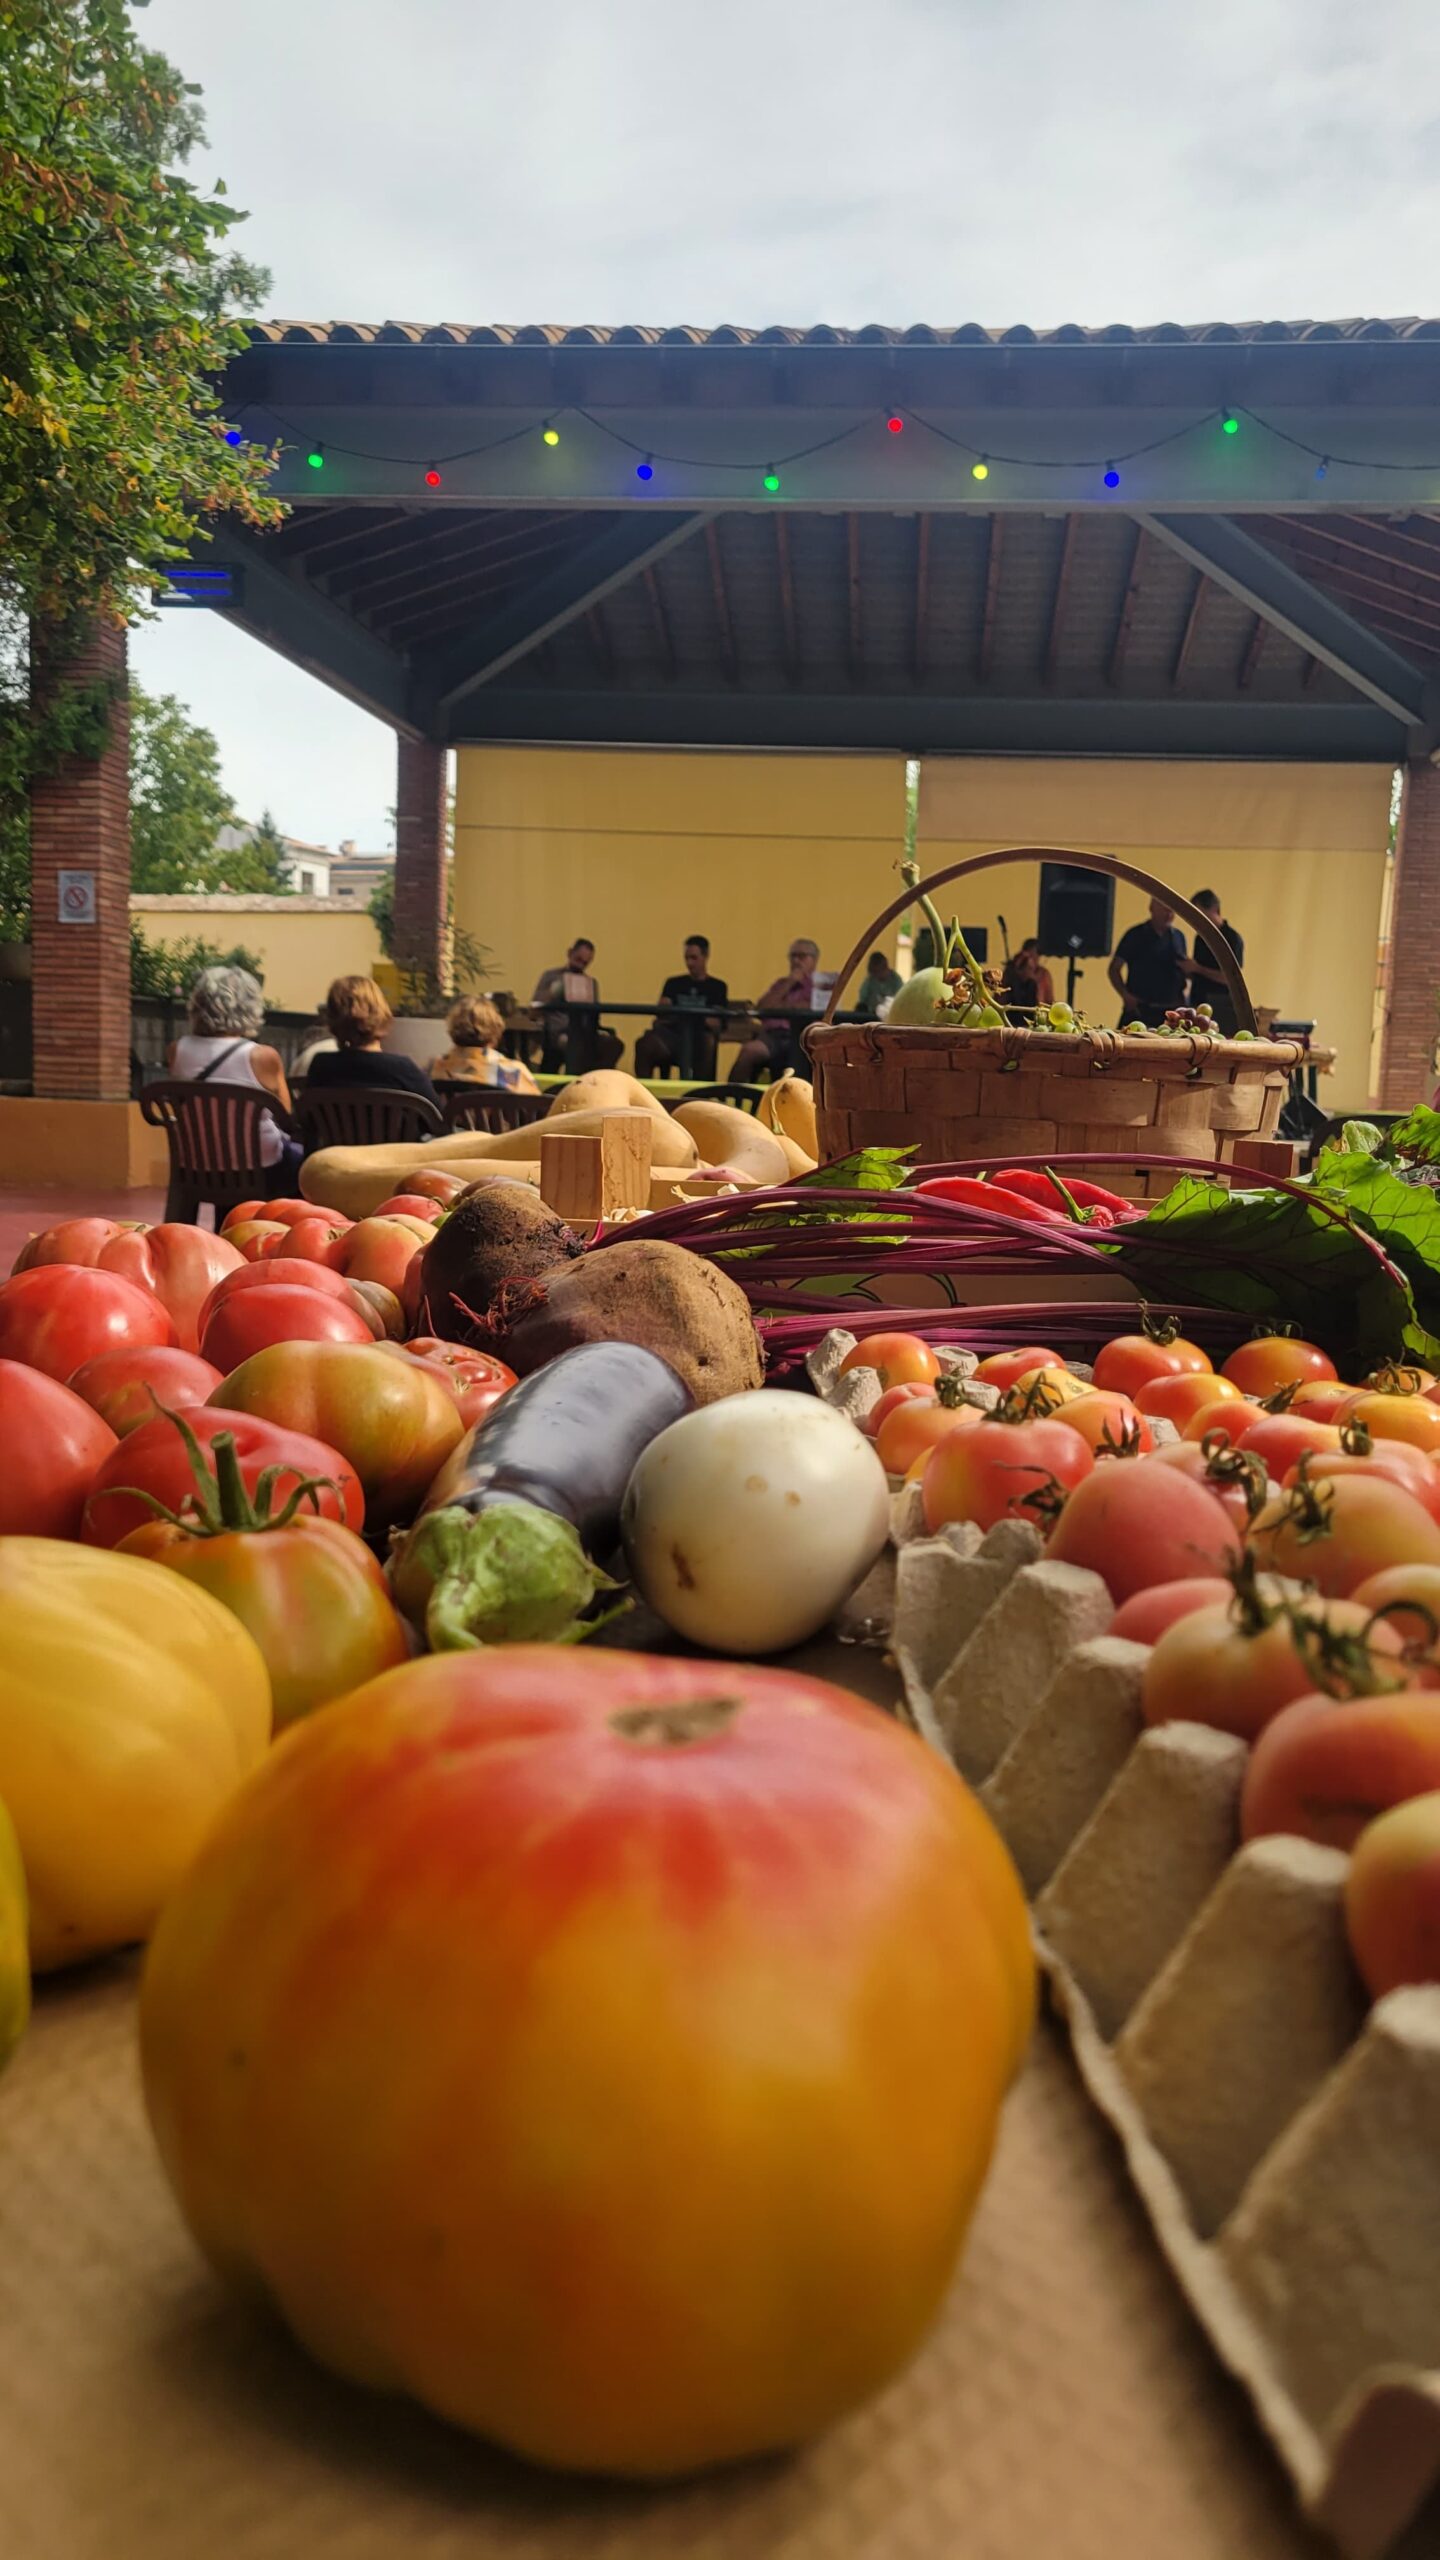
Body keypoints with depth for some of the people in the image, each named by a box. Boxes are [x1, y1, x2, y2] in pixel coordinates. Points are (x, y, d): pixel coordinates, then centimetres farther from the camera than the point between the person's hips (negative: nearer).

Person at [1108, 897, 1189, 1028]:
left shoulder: (1178, 937, 14)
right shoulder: (1135, 935, 3)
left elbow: (1186, 968, 24)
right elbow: (1114, 968, 1)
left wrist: (1189, 967, 2)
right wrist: (1125, 995, -12)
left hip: (1172, 1011, 4)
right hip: (1138, 1010, -4)